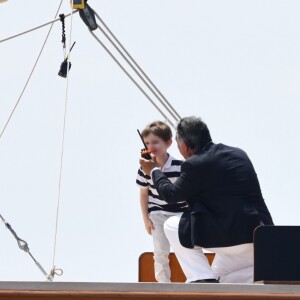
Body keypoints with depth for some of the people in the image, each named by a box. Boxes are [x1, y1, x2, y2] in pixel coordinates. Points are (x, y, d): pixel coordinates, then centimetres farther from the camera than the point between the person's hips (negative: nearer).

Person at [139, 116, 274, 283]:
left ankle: (202, 280, 1)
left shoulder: (195, 165, -8)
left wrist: (154, 171, 24)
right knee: (217, 278, 26)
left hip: (230, 237, -7)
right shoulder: (239, 154, 14)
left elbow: (171, 195, 8)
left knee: (172, 226, 9)